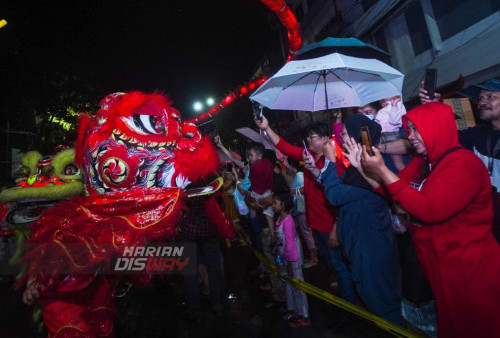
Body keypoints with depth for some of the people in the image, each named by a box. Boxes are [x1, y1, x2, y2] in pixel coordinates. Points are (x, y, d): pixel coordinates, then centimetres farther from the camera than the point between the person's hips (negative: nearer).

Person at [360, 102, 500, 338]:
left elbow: (429, 210, -32)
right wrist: (363, 168, -9)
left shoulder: (463, 164, -21)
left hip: (468, 270, -7)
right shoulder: (422, 162, 4)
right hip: (438, 265, 7)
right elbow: (390, 192, 4)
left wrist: (383, 171, -32)